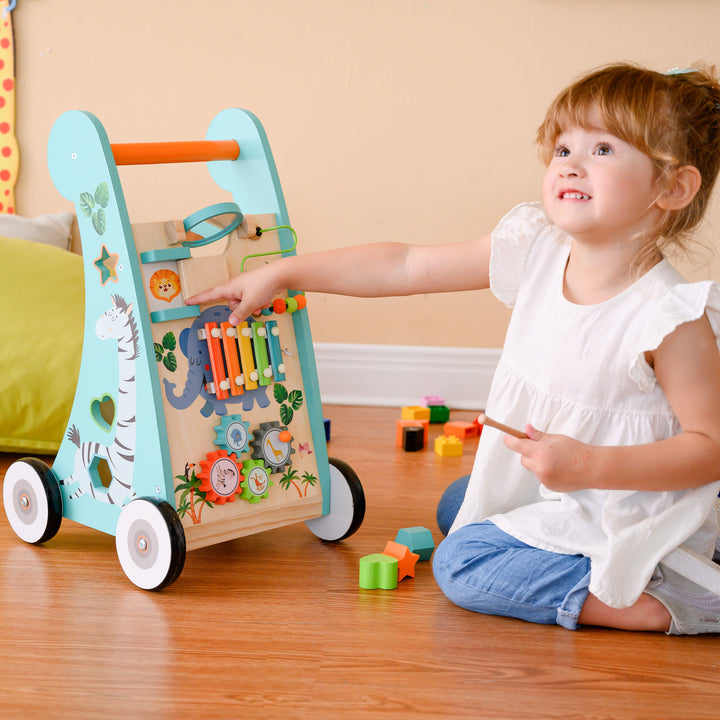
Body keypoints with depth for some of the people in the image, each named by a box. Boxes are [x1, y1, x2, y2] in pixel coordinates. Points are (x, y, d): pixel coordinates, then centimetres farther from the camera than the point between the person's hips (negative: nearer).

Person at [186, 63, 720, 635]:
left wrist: (591, 466, -34)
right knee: (457, 507, 31)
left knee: (461, 565, -18)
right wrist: (281, 274, -2)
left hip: (628, 517, -8)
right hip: (539, 496, 9)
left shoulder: (671, 316, -27)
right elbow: (403, 267, -2)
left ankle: (658, 603, -17)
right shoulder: (536, 252, -8)